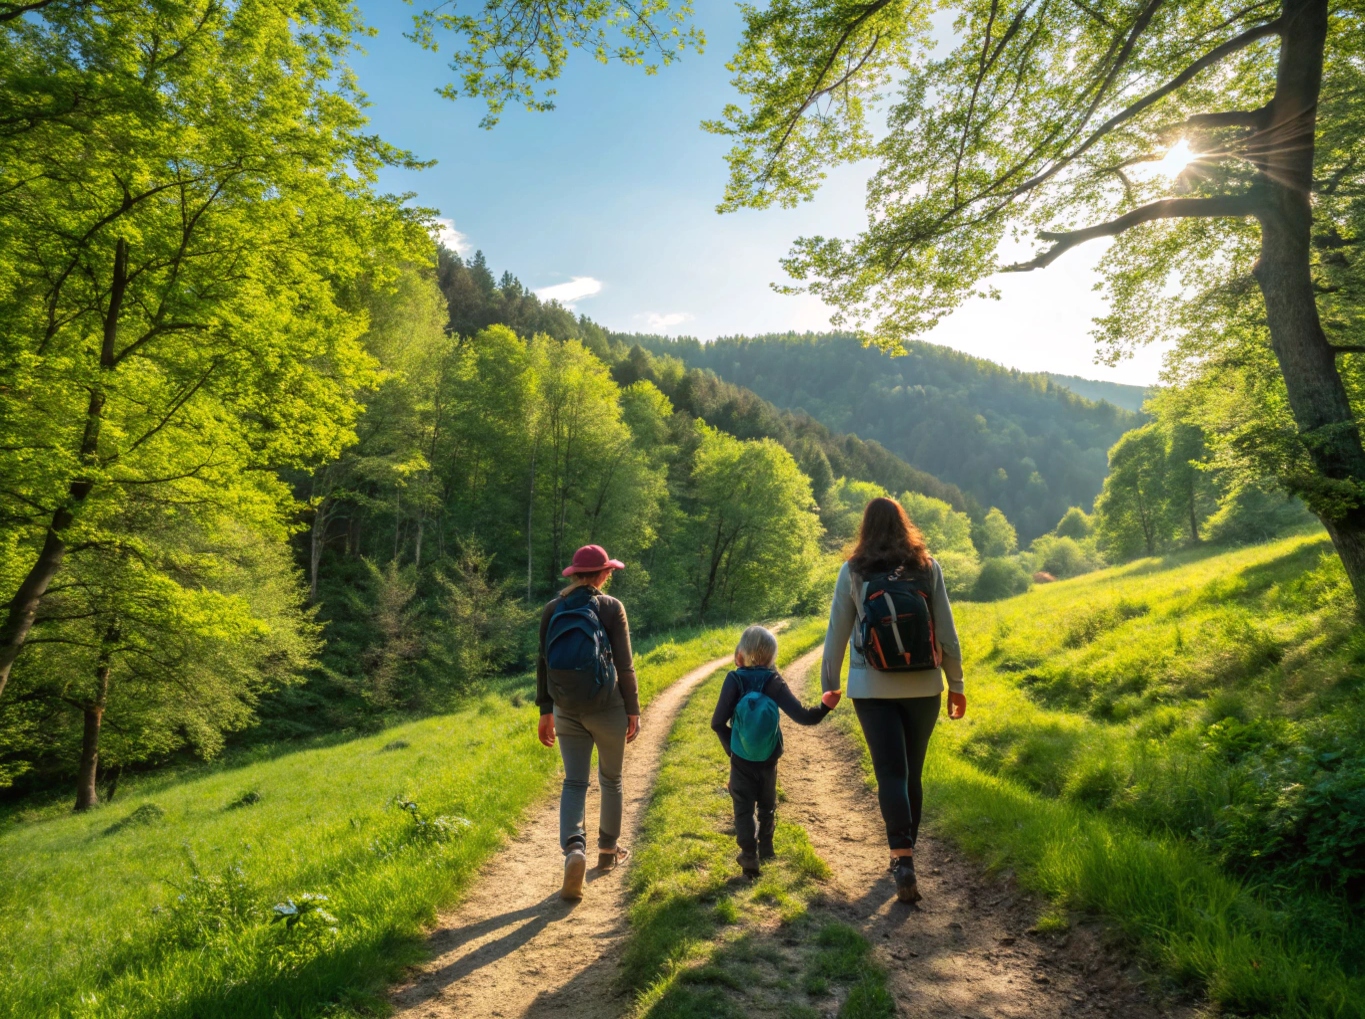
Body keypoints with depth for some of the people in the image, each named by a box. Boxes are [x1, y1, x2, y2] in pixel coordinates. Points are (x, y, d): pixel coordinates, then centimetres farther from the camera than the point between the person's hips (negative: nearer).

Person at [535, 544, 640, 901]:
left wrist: (546, 711, 12)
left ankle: (574, 849, -17)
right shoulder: (611, 607, -10)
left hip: (567, 710, 3)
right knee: (610, 779, 17)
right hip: (607, 707, -2)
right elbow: (624, 665, -10)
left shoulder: (553, 609, 1)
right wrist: (633, 710, -1)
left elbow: (543, 663, 4)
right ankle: (608, 851, 32)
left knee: (574, 782, 6)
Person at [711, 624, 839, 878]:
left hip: (741, 760, -2)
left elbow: (717, 722, -16)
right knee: (767, 804, 23)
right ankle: (765, 848, 38)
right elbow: (801, 716, -18)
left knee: (743, 807, 10)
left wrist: (730, 745, -1)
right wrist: (824, 707, -5)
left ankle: (749, 856, 5)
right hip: (768, 761, 2)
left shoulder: (734, 680, -13)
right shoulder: (774, 682, -12)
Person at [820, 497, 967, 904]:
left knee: (891, 773, 1)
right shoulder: (927, 567, -2)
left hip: (872, 688, -2)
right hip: (922, 686, 2)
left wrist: (829, 685, 9)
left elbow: (837, 632, -1)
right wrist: (956, 683, 9)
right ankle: (905, 851, 28)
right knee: (912, 772, 15)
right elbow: (946, 630, 0)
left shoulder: (852, 571, -4)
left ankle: (903, 860, -13)